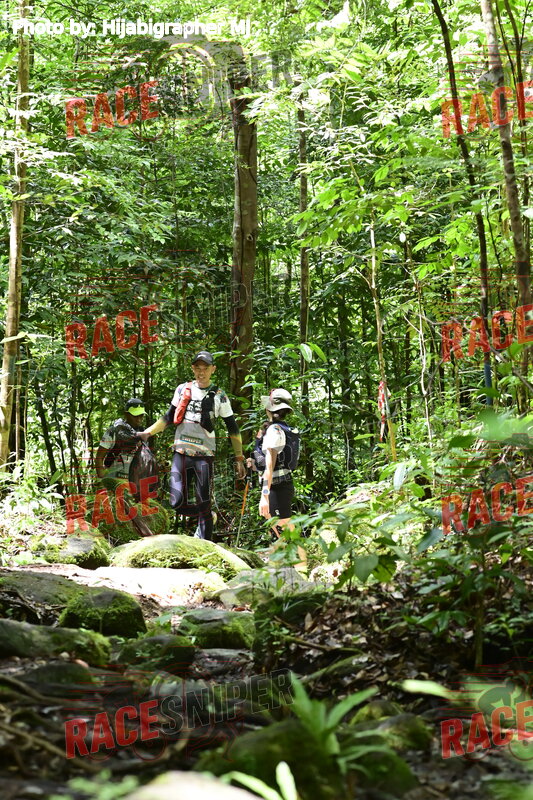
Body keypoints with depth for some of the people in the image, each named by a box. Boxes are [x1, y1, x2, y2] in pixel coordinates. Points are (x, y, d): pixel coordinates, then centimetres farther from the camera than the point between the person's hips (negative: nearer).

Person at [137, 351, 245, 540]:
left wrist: (239, 459, 2)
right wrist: (147, 433, 5)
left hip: (204, 455, -2)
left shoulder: (219, 396, 2)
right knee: (178, 503, -4)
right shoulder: (183, 390, 9)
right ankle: (207, 517, 24)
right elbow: (168, 418, 17)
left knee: (204, 504, -5)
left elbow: (233, 429, 5)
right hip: (181, 452, 3)